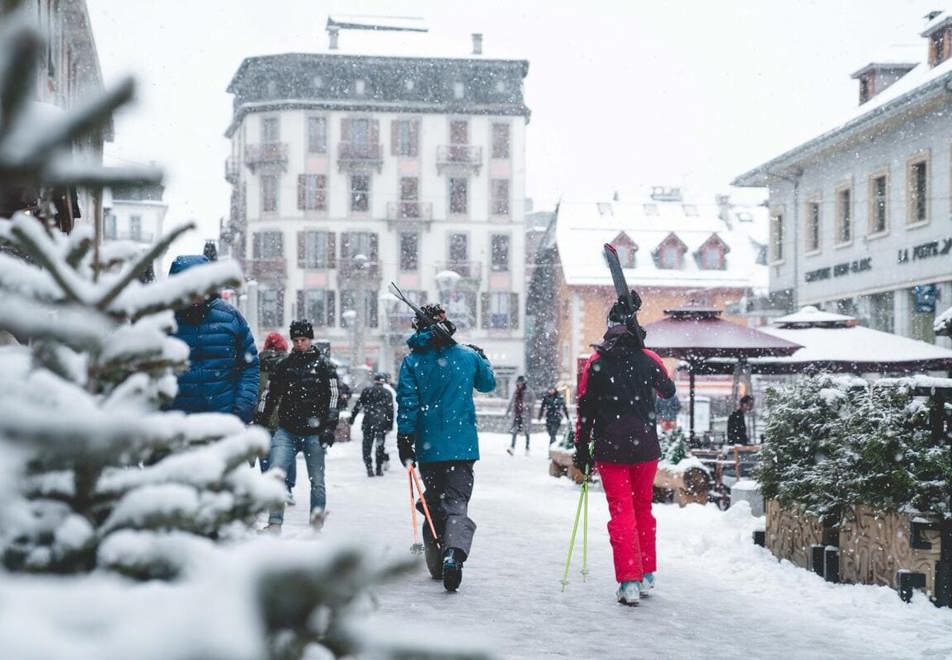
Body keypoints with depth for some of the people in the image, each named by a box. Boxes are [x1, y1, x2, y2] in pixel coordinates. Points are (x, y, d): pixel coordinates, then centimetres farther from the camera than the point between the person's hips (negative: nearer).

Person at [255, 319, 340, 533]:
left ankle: (316, 528, 15)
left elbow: (333, 398, 1)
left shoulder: (323, 366, 5)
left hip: (314, 433, -2)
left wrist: (329, 427, -8)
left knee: (316, 481, 5)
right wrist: (258, 423, 10)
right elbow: (270, 397, 16)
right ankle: (275, 523, -14)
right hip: (287, 431, 2)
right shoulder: (284, 366, 12)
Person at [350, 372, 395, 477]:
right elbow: (390, 410, 1)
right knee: (380, 446, 9)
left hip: (368, 423, 0)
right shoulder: (387, 393, 4)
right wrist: (390, 424, 5)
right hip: (382, 424, 0)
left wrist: (352, 417, 10)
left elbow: (358, 405, 5)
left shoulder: (366, 391, 5)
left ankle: (369, 468, -5)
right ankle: (379, 469, 10)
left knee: (367, 446, 5)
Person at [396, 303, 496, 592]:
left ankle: (436, 564, 22)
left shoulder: (412, 361, -2)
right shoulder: (468, 356, 3)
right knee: (456, 503, -5)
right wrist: (483, 359, 39)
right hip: (463, 446, -1)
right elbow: (488, 383, 21)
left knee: (434, 504, 17)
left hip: (428, 447, 1)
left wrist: (404, 439, -4)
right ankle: (454, 553, -31)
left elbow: (407, 403, -7)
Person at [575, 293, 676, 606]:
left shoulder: (595, 363, -3)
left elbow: (585, 410, -3)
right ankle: (646, 575, 23)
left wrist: (581, 450, 5)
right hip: (646, 448, 2)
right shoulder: (649, 359, 0)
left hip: (610, 450, -2)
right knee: (642, 510, 17)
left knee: (622, 514, 1)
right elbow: (668, 391, 19)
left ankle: (629, 583, -8)